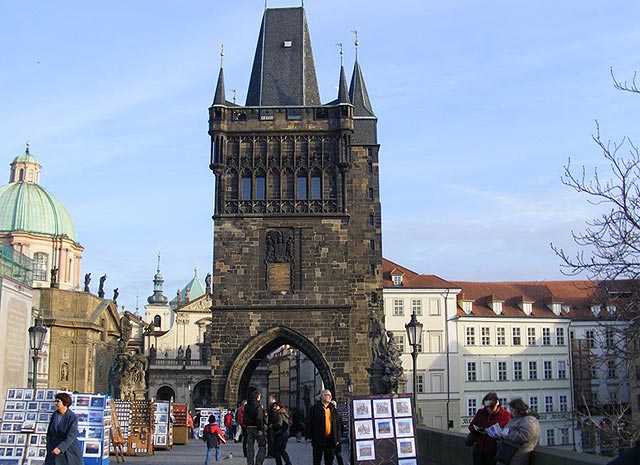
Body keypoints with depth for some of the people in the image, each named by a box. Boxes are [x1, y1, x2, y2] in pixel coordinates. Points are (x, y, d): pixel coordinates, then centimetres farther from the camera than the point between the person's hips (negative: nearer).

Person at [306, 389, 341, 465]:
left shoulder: (333, 409, 11)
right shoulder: (315, 408, -2)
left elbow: (337, 424, 12)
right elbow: (309, 423, -4)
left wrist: (337, 438, 7)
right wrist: (309, 437, -10)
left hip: (331, 440, 4)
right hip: (318, 439, -4)